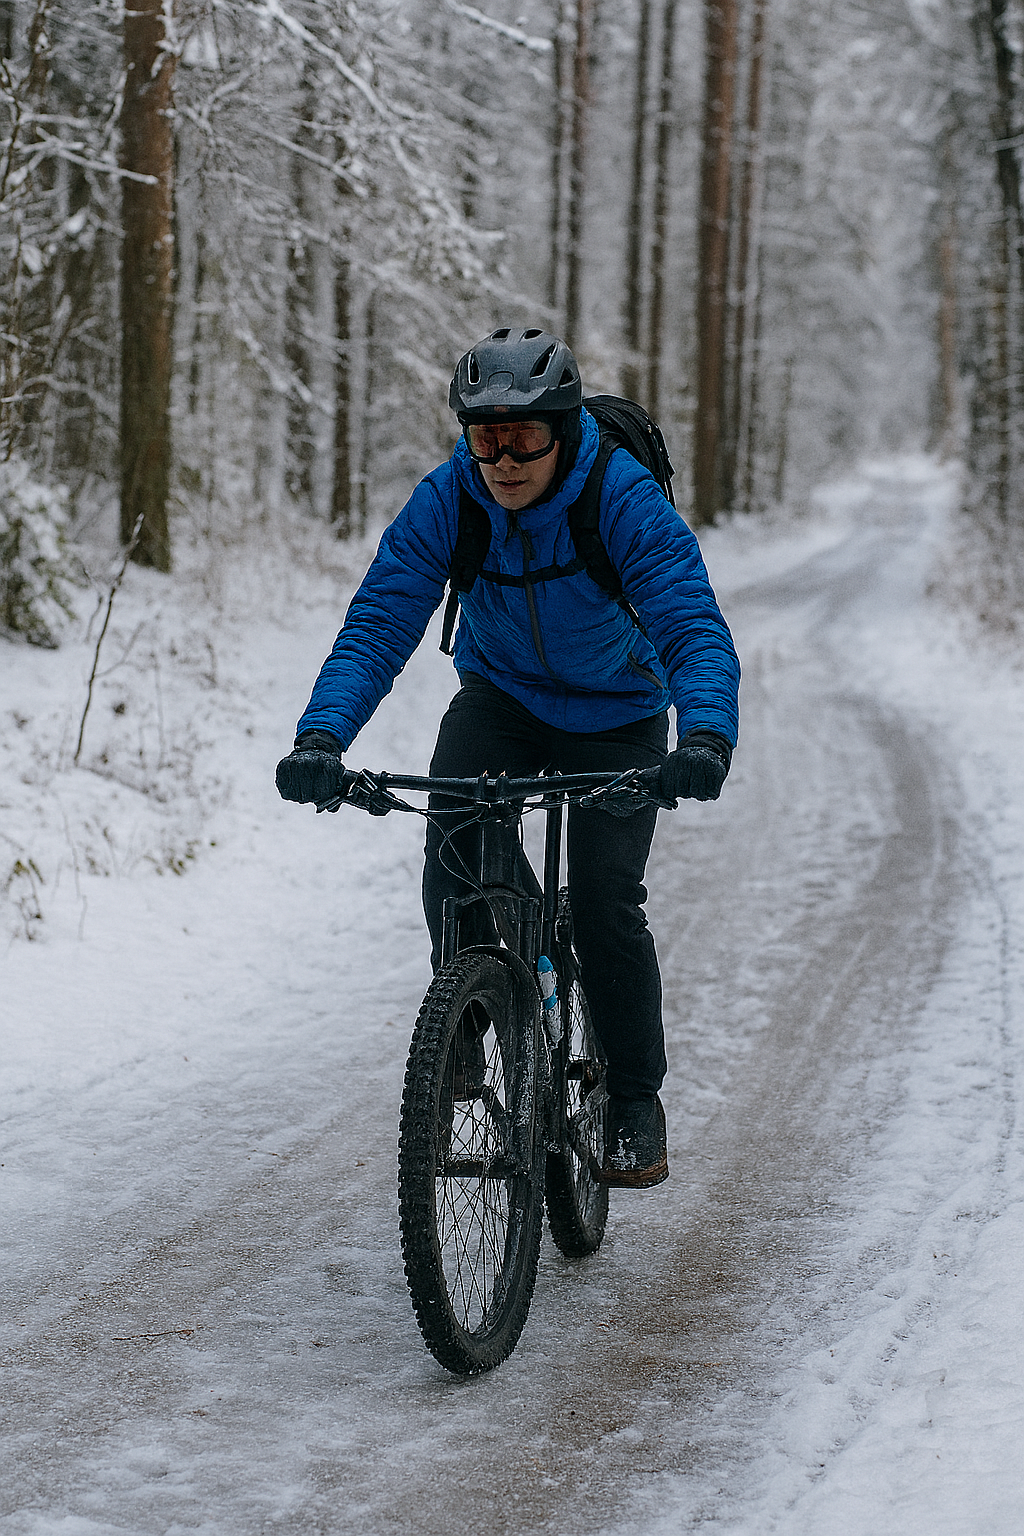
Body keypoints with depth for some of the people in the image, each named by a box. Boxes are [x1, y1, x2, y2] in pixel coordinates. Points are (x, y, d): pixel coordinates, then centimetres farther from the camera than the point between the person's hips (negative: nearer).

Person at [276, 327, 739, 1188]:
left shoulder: (626, 499, -30)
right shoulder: (446, 503, -22)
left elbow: (694, 627, -38)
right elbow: (377, 625, -26)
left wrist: (707, 736, -57)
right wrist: (321, 737, -43)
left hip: (616, 717, -2)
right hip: (499, 700, 2)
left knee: (606, 905, -14)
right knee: (452, 853, -23)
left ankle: (636, 1103, 8)